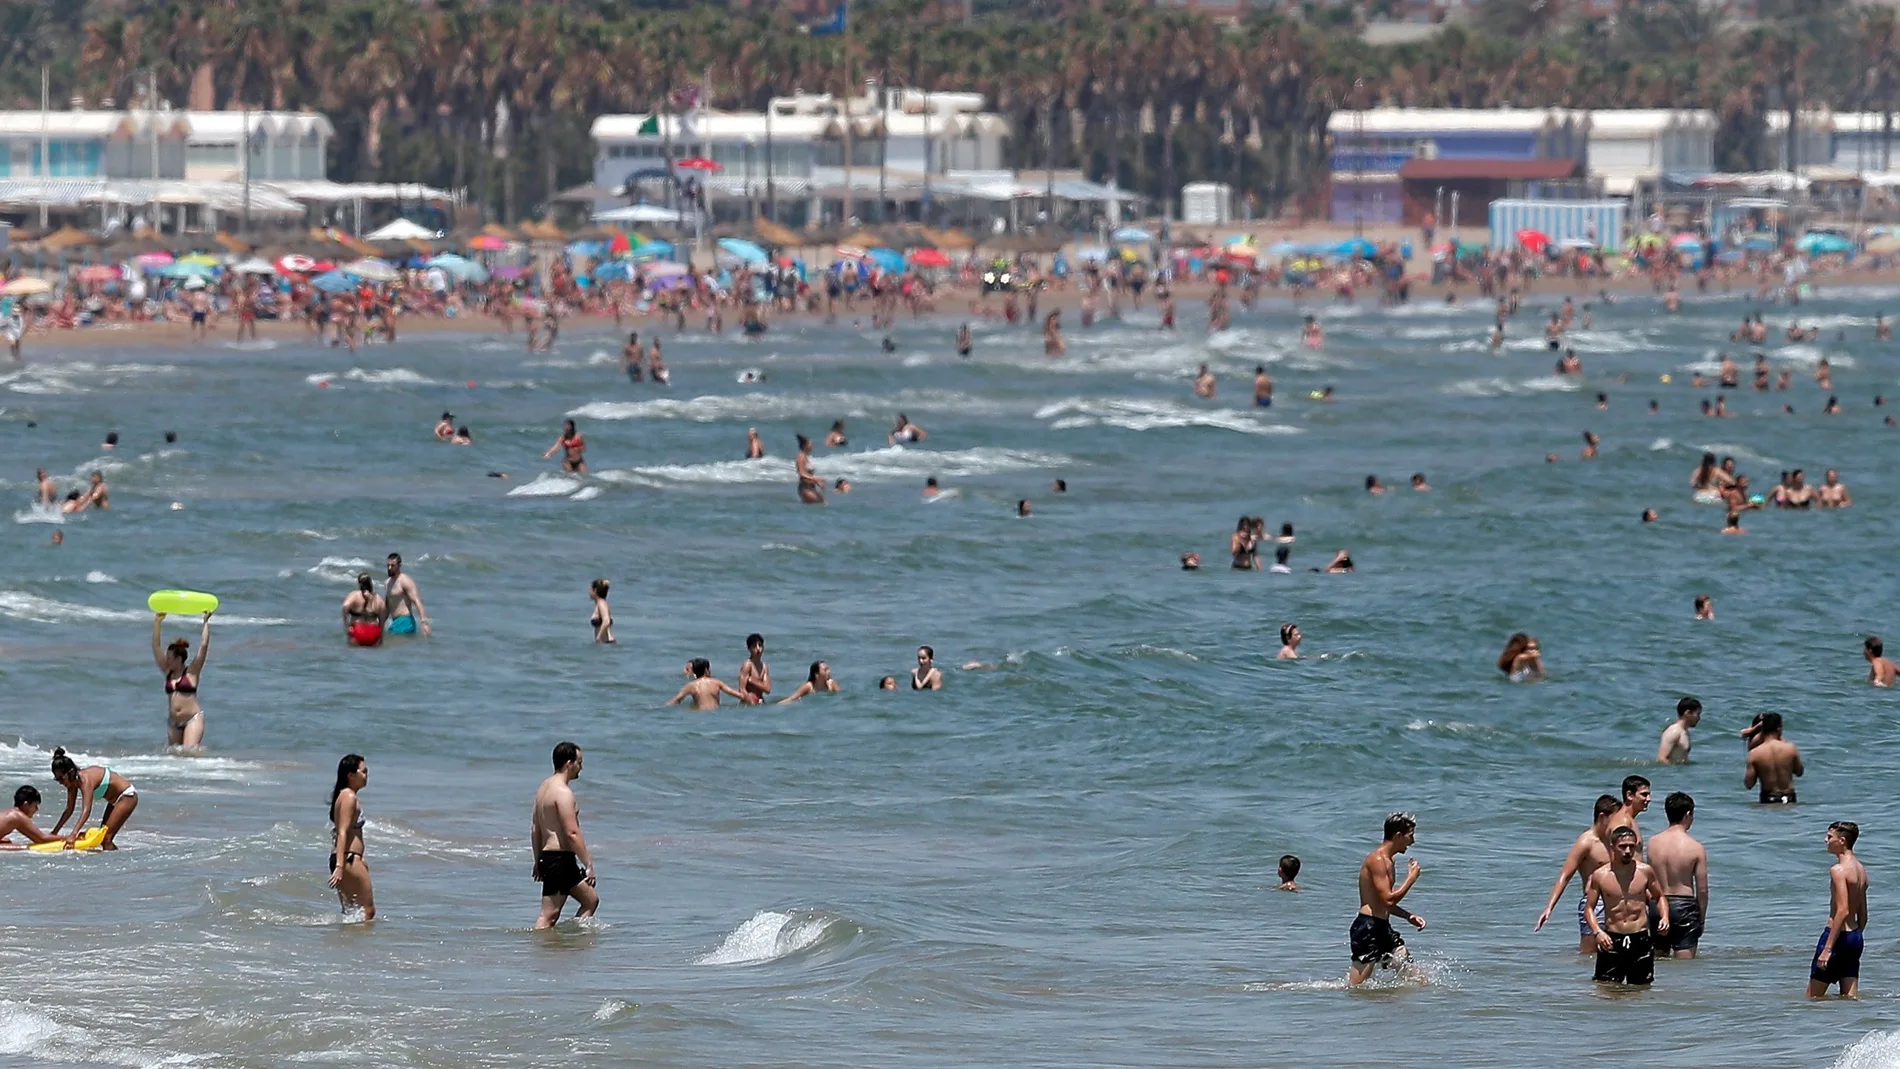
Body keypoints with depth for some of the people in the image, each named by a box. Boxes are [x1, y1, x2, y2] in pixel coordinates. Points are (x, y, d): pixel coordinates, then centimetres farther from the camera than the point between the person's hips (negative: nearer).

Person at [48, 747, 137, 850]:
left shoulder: (85, 779, -32)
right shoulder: (73, 781, -5)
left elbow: (86, 810, -44)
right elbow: (69, 810, 5)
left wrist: (73, 834, -55)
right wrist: (54, 832, 2)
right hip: (115, 800, 10)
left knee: (106, 839, -16)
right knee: (102, 838, 10)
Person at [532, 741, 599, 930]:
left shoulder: (544, 787, 14)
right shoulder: (563, 792, -17)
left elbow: (537, 829, 20)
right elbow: (572, 833, -22)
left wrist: (538, 861, 25)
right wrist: (589, 865, -19)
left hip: (547, 857, 10)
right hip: (560, 858, -10)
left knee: (591, 900, 15)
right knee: (549, 915, -7)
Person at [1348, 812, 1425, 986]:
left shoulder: (1389, 861, 18)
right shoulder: (1377, 860, -14)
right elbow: (1388, 900, -22)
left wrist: (1409, 916, 17)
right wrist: (1412, 878, -11)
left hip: (1382, 928, 10)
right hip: (1367, 928, -10)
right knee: (1356, 987, -10)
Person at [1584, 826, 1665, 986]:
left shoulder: (1645, 872, 4)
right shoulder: (1600, 876, 1)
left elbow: (1660, 897, 17)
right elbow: (1589, 908, 4)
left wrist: (1664, 917, -4)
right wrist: (1597, 932, -14)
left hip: (1640, 939, 1)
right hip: (1611, 940, -1)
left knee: (1641, 987, 5)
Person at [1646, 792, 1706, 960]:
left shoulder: (1652, 842, 0)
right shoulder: (1695, 848, -8)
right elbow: (1702, 889, -5)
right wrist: (1701, 919, 6)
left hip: (1656, 906, 4)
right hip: (1683, 905, -4)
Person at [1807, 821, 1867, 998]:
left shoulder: (1838, 870, -15)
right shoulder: (1861, 870, 12)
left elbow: (1843, 911, -24)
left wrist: (1827, 949, -25)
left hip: (1838, 936, -9)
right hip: (1855, 937, 9)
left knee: (1812, 998, 0)